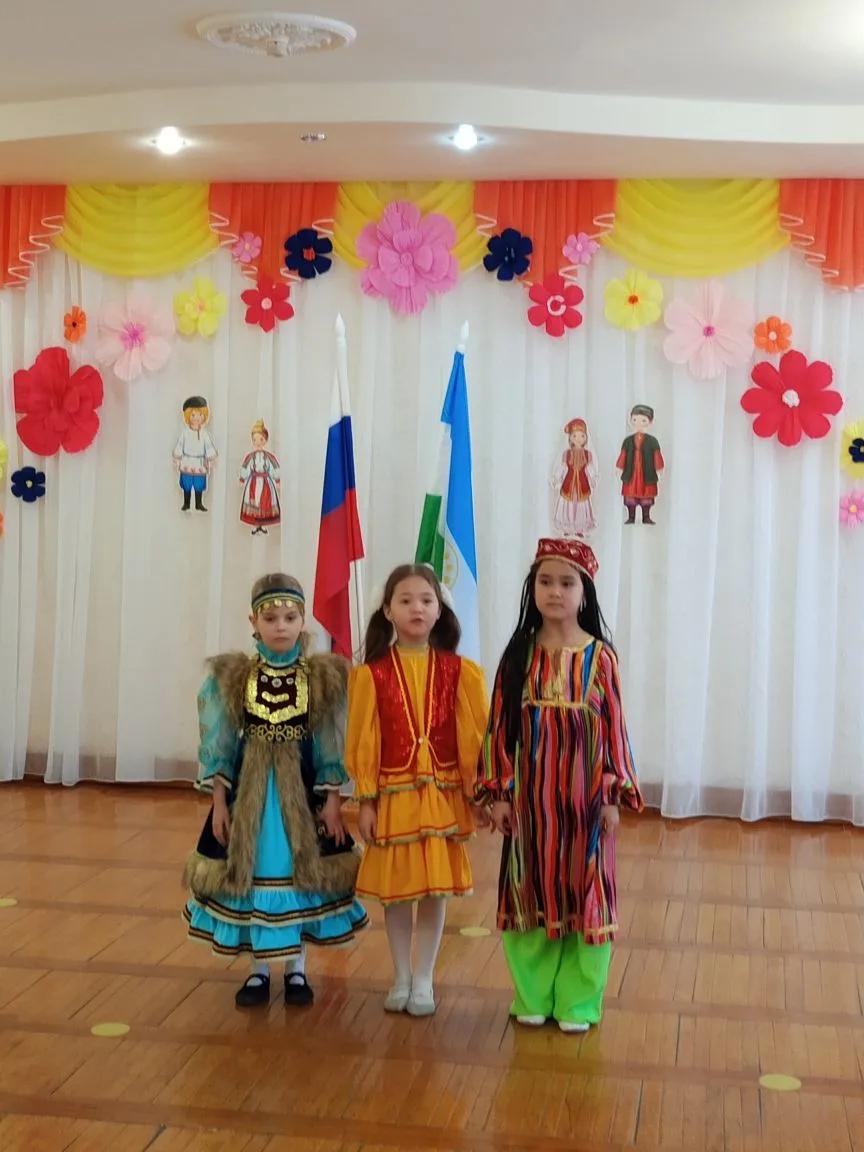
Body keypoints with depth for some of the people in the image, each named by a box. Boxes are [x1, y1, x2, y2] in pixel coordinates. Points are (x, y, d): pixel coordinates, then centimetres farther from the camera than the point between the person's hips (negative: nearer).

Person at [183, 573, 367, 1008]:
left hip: (302, 790, -1)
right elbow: (219, 746, 1)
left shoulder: (324, 679, -4)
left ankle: (297, 967, 22)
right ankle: (259, 968, 21)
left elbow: (332, 748, -2)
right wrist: (219, 801, -1)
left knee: (301, 871, 5)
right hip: (248, 789, 1)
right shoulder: (231, 678, -2)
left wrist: (332, 800, -6)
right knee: (251, 872, 5)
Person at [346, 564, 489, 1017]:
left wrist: (478, 794, -1)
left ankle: (424, 979, 21)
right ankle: (401, 978, 26)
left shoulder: (459, 672, -2)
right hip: (393, 794, -1)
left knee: (436, 888, 7)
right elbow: (363, 740, -3)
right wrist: (366, 800, -4)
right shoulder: (371, 674, -5)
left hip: (442, 795, 1)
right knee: (395, 887, 9)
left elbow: (473, 738, 0)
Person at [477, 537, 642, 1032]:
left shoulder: (600, 656, -4)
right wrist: (499, 792, -2)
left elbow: (614, 728, -3)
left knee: (583, 891, 6)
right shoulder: (519, 654, 0)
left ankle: (577, 1001, 19)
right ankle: (533, 995, 24)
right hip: (531, 792, 2)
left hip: (583, 792, -1)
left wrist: (613, 796, -6)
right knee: (530, 889, 9)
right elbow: (501, 726, 1)